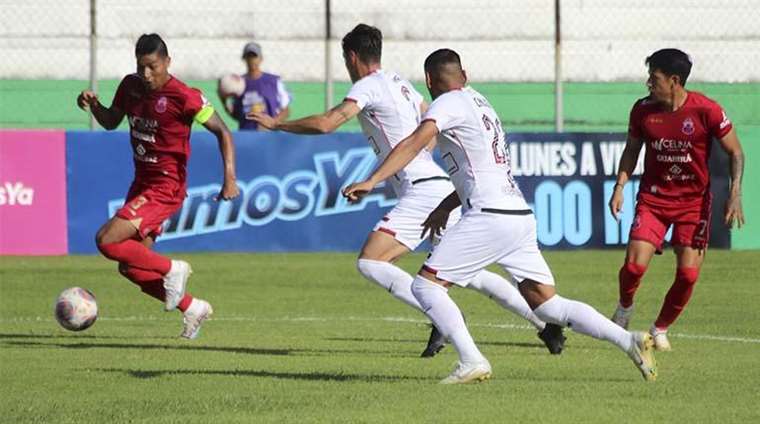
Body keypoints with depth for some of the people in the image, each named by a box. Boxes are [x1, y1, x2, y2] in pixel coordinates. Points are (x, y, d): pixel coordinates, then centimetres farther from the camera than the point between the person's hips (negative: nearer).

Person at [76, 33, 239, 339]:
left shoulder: (183, 97, -17)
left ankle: (171, 270, -4)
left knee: (106, 241, -20)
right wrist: (93, 105, -4)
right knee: (130, 268, 10)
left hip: (165, 188, -8)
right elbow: (111, 122, 18)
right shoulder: (131, 86, 3)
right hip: (141, 183, 8)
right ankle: (192, 308, 22)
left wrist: (230, 179, -22)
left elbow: (222, 132, -13)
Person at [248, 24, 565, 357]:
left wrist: (276, 124, -6)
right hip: (442, 186, 9)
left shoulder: (369, 86, -7)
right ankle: (547, 323, 14)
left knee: (369, 262, -12)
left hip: (422, 190, -9)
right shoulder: (400, 83, 19)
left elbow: (326, 124, -17)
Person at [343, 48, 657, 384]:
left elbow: (415, 143, -18)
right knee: (547, 304, 11)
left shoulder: (448, 103, -2)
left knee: (425, 284, -4)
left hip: (490, 217, -9)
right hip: (521, 216, 9)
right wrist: (446, 206, 39)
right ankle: (629, 341, 3)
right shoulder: (479, 102, 25)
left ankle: (472, 362, -15)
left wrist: (372, 181, -27)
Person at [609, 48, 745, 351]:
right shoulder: (642, 110, -5)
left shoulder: (707, 111, -15)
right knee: (634, 264, -15)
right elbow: (632, 150, 11)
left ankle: (660, 329, 16)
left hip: (694, 201, -1)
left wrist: (735, 194, -15)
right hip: (653, 198, 1)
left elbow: (735, 152, -5)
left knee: (688, 274, -8)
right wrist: (620, 186, -2)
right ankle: (625, 307, 19)